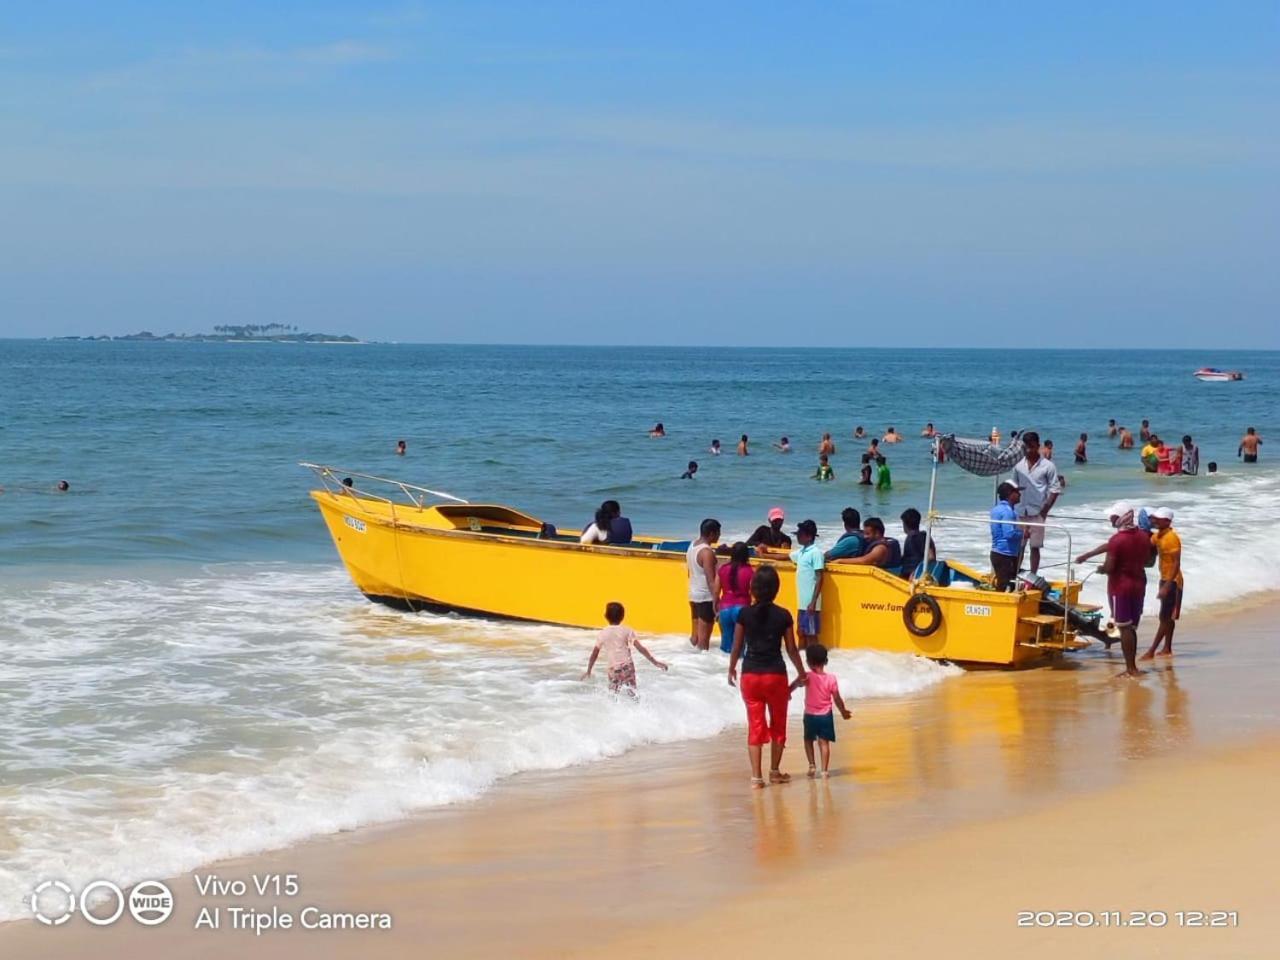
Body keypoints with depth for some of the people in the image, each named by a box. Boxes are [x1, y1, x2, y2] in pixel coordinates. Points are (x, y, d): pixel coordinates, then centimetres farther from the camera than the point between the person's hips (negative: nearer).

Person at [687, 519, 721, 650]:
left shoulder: (692, 545, 7)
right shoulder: (707, 552, -20)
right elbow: (711, 579, -23)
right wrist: (716, 601, -22)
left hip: (693, 595, 9)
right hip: (706, 596, -9)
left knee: (695, 634, 14)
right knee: (704, 635, -4)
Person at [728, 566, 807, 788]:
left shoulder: (745, 614, -6)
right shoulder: (783, 616, -6)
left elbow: (737, 647, 0)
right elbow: (791, 649, 1)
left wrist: (731, 669, 16)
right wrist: (801, 672, 15)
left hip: (750, 674, 1)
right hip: (776, 674, -1)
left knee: (755, 725, 5)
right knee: (777, 723, 16)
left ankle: (756, 776, 1)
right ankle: (775, 771, 25)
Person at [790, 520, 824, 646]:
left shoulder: (816, 553, -13)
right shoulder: (800, 551, 11)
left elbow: (819, 579, -16)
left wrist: (813, 602, -20)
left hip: (810, 603, -8)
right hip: (802, 602, 8)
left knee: (811, 635, -2)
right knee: (801, 633, 13)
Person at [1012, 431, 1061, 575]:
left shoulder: (1047, 466, -5)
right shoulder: (1018, 465, 5)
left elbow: (1055, 490, -4)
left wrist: (1045, 510, -8)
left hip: (1037, 513, -3)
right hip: (1021, 513, 3)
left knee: (1035, 546, 3)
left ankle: (1032, 576, 9)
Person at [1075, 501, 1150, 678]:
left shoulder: (1117, 540, -19)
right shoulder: (1143, 537, 4)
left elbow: (1108, 568, -21)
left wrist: (1100, 568, 5)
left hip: (1121, 587, -7)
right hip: (1139, 585, 7)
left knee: (1124, 628, -1)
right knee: (1132, 628, 13)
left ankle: (1131, 668, 0)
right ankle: (1132, 667, 15)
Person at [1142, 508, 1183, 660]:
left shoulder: (1172, 538, -21)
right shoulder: (1157, 535, 7)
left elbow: (1177, 564, -24)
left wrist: (1167, 585, -29)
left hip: (1172, 581, -9)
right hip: (1164, 579, 9)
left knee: (1165, 617, -6)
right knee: (1168, 617, 15)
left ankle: (1151, 652, -7)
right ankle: (1167, 649, 22)